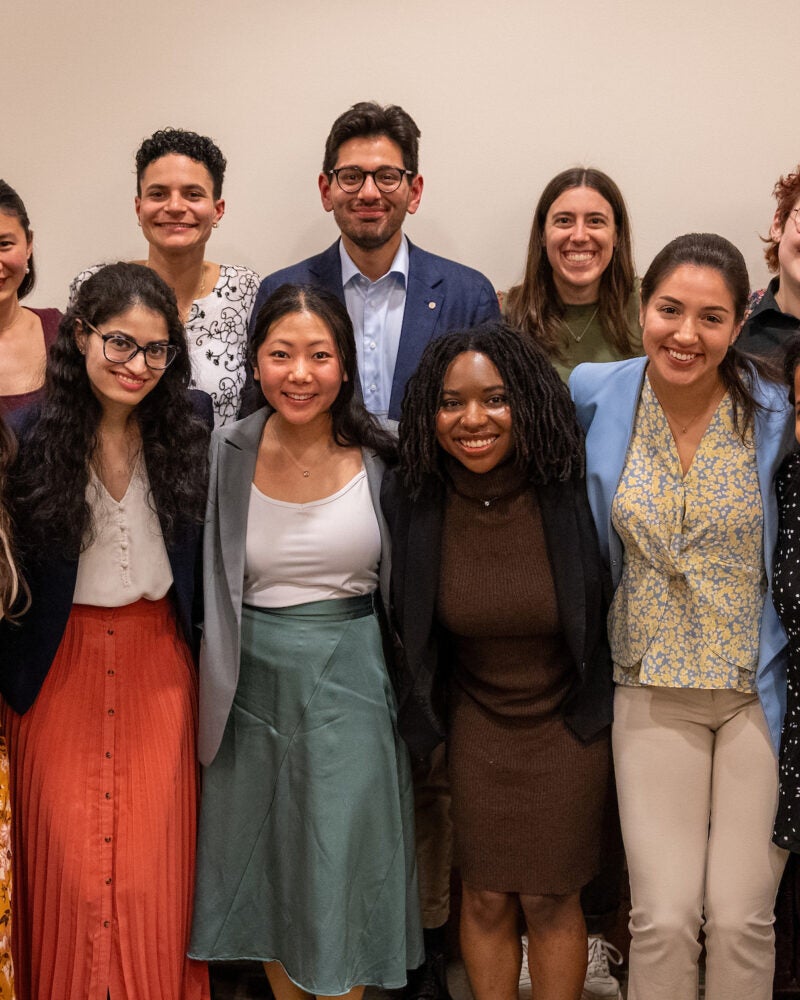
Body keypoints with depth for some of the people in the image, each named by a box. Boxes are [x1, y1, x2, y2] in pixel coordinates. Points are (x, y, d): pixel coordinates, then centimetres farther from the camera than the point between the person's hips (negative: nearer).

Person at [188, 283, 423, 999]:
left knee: (343, 873, 6)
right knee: (265, 867, 14)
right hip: (254, 687, 2)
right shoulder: (226, 455, -4)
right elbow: (205, 589, 4)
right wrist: (213, 688, 1)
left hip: (350, 680, -1)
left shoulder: (382, 456, -6)